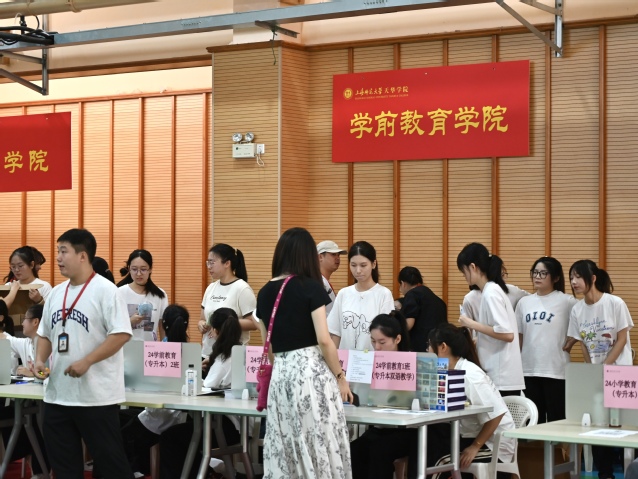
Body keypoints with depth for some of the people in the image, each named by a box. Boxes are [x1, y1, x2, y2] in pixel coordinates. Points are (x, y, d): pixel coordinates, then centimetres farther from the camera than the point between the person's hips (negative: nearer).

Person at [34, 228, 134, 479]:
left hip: (96, 395, -7)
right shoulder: (56, 293, 12)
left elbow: (121, 334, -17)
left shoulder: (105, 290, -11)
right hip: (57, 394, 7)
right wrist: (40, 360, 1)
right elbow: (45, 334, 20)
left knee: (109, 459, 0)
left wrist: (86, 361, -21)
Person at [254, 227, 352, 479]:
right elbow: (323, 340, -12)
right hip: (311, 372, -5)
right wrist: (341, 377, -2)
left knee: (284, 452, 7)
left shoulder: (265, 293, 9)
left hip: (281, 374, 5)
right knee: (318, 448, -2)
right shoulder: (311, 287, -6)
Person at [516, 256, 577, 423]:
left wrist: (569, 342, -10)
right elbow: (519, 336, 14)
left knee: (556, 420, -2)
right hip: (528, 369, 5)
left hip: (556, 370, -5)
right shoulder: (524, 302, 10)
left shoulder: (567, 301, -4)